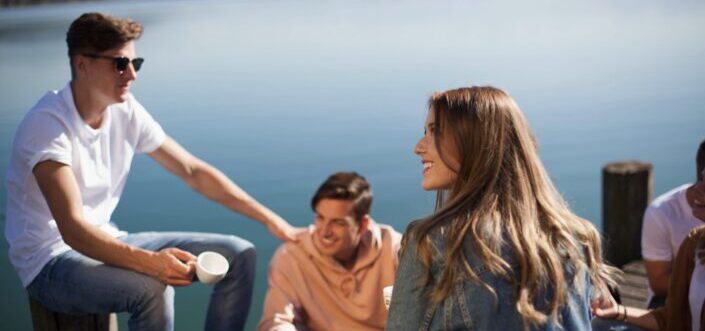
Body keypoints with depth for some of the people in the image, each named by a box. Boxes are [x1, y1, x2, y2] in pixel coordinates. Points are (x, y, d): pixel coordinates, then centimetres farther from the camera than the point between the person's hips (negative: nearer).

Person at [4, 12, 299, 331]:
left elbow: (194, 171, 4)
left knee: (238, 255, -1)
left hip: (102, 243, 8)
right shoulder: (48, 124, -23)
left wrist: (269, 219, -2)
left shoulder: (126, 111, -2)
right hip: (50, 262, -8)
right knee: (152, 289, -37)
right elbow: (72, 229, -31)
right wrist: (150, 262, -45)